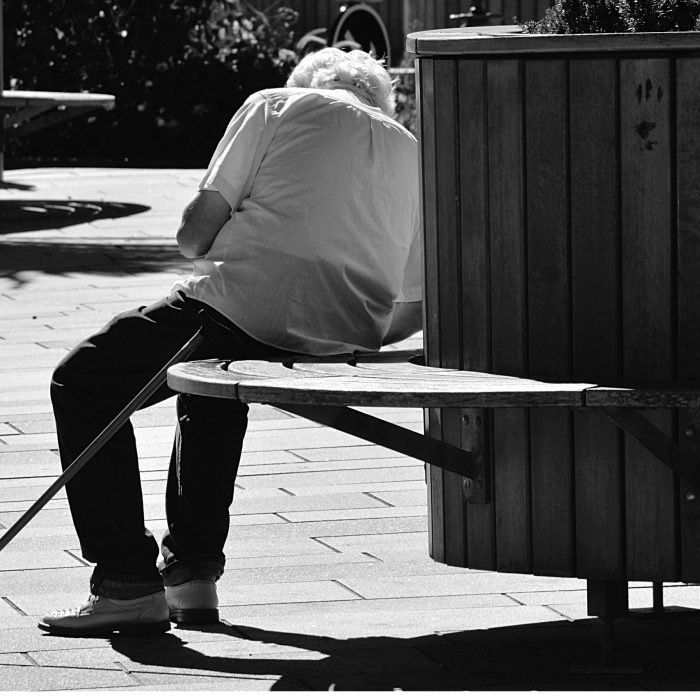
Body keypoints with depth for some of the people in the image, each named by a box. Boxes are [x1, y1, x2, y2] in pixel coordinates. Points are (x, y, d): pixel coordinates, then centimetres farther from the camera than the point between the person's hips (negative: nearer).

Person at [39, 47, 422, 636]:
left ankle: (129, 583, 1)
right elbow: (414, 310, 17)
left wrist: (211, 254, 22)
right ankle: (192, 571, 32)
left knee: (82, 385, 12)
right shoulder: (410, 152, 21)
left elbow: (195, 230, 0)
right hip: (346, 338, 6)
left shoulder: (276, 106, 8)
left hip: (248, 308, -6)